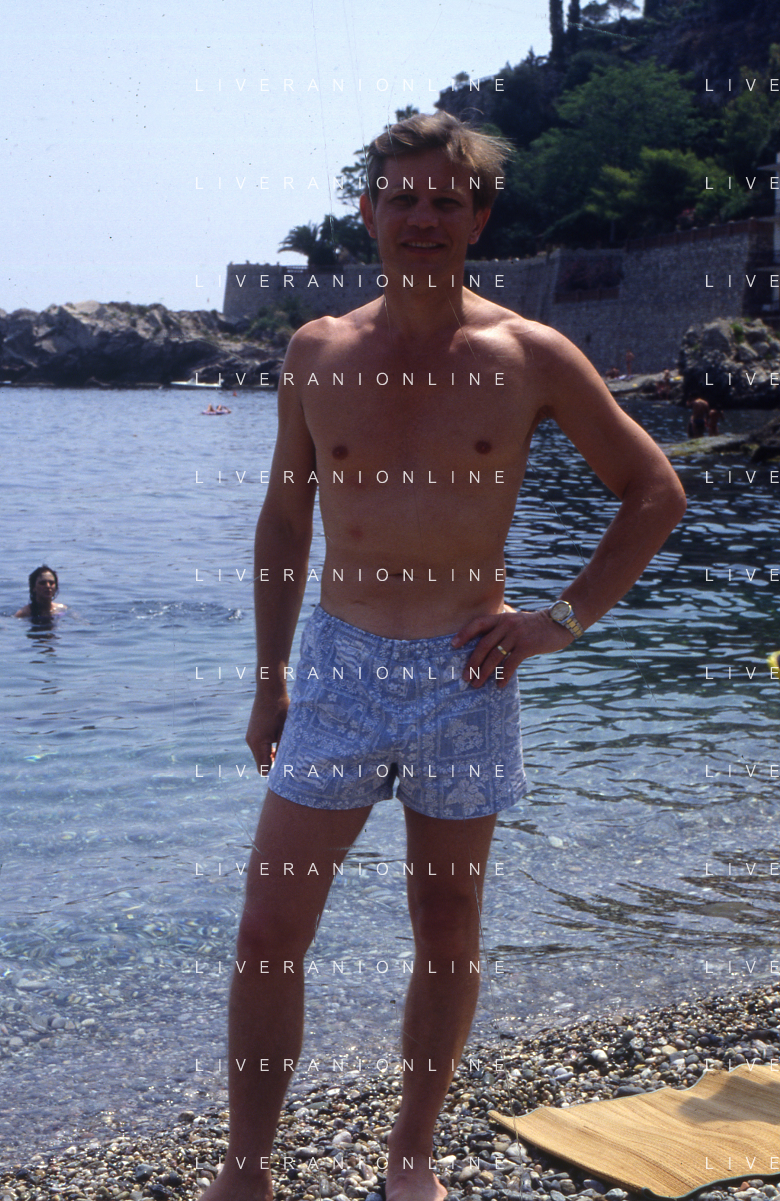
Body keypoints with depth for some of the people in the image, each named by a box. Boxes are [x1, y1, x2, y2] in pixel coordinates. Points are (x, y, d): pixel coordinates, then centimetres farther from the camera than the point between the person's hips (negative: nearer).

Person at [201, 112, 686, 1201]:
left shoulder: (530, 357, -3)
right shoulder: (317, 352, 4)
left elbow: (656, 493, 5)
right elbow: (284, 519, 12)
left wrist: (568, 617, -4)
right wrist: (270, 676, 11)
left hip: (463, 674, -1)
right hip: (337, 665, 1)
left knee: (448, 934, 10)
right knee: (268, 934, -1)